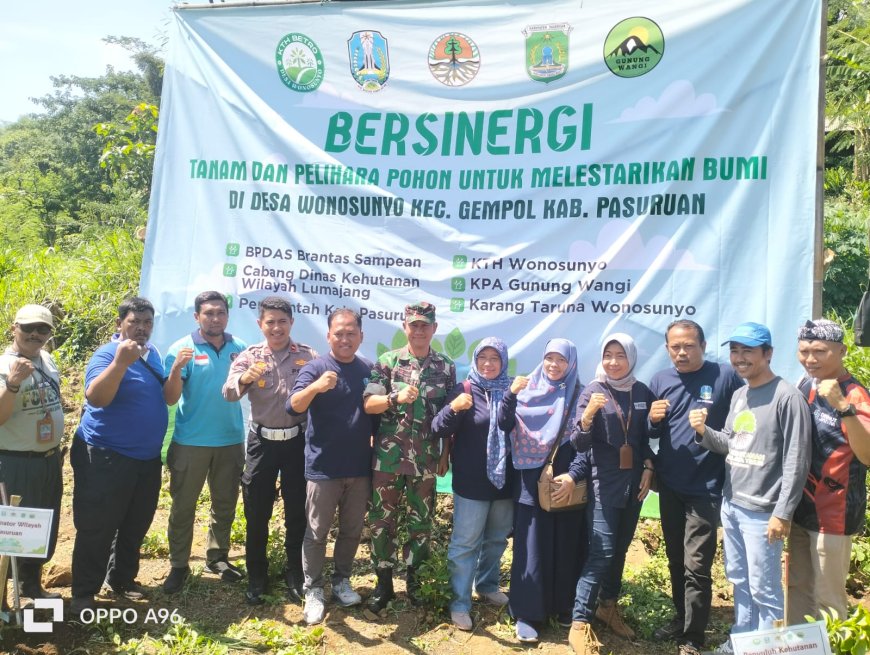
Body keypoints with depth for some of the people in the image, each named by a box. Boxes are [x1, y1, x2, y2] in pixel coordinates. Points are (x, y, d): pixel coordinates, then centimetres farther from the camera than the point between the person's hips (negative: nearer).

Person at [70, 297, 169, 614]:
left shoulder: (154, 354, 8)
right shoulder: (107, 353, -14)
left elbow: (166, 397, 17)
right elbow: (96, 398, -31)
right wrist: (120, 362, -42)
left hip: (147, 457, 7)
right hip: (105, 457, -7)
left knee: (135, 526, 17)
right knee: (97, 528, 1)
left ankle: (122, 579, 34)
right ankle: (83, 594, 15)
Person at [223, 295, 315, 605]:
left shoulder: (308, 356, -2)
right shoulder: (249, 356, -2)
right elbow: (229, 393, -15)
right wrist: (243, 378, -37)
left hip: (297, 441, 0)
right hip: (262, 441, 0)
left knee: (297, 512, 10)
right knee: (257, 514, 9)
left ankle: (295, 576, 28)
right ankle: (256, 578, 27)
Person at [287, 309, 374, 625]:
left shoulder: (369, 370, 4)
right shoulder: (315, 368, -9)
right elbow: (293, 407, -23)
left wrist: (376, 446, 11)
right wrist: (315, 387, -42)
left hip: (360, 467, 4)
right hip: (323, 467, -4)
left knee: (352, 530, 15)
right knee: (317, 532, 5)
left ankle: (342, 582, 32)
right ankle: (313, 591, 20)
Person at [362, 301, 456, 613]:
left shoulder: (446, 366, 3)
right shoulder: (387, 361, -1)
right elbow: (368, 404, -7)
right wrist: (396, 398, -24)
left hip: (426, 458, 1)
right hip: (388, 456, -1)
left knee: (422, 521, 11)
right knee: (382, 520, 7)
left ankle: (412, 577, 31)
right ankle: (384, 582, 23)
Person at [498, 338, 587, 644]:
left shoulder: (579, 395, 1)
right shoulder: (528, 389, 2)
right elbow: (505, 426, -8)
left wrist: (574, 475, -14)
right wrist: (511, 394, -23)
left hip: (566, 483, 1)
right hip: (531, 481, 0)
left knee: (566, 547, 9)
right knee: (531, 547, 2)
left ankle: (565, 608, 25)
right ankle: (526, 613, 12)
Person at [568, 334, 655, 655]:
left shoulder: (643, 392, 2)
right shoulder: (593, 391, -9)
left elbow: (646, 437, 14)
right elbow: (579, 444, -16)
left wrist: (648, 467, 1)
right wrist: (587, 415, -32)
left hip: (634, 482, 5)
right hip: (603, 483, -4)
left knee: (620, 549, 14)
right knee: (601, 551, -9)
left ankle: (608, 606, 32)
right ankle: (580, 623, -1)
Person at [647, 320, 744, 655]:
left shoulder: (725, 376, -9)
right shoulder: (659, 380, 3)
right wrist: (652, 420, -11)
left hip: (705, 487, -4)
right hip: (669, 485, 5)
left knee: (696, 566, -1)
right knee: (675, 559, 18)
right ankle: (681, 617, 36)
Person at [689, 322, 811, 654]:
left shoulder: (787, 396, -13)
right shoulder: (738, 395, 11)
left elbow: (796, 461, -15)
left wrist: (782, 513, -16)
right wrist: (704, 432, -4)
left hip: (761, 512, -8)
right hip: (731, 504, 8)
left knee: (763, 589, 3)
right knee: (738, 580, 20)